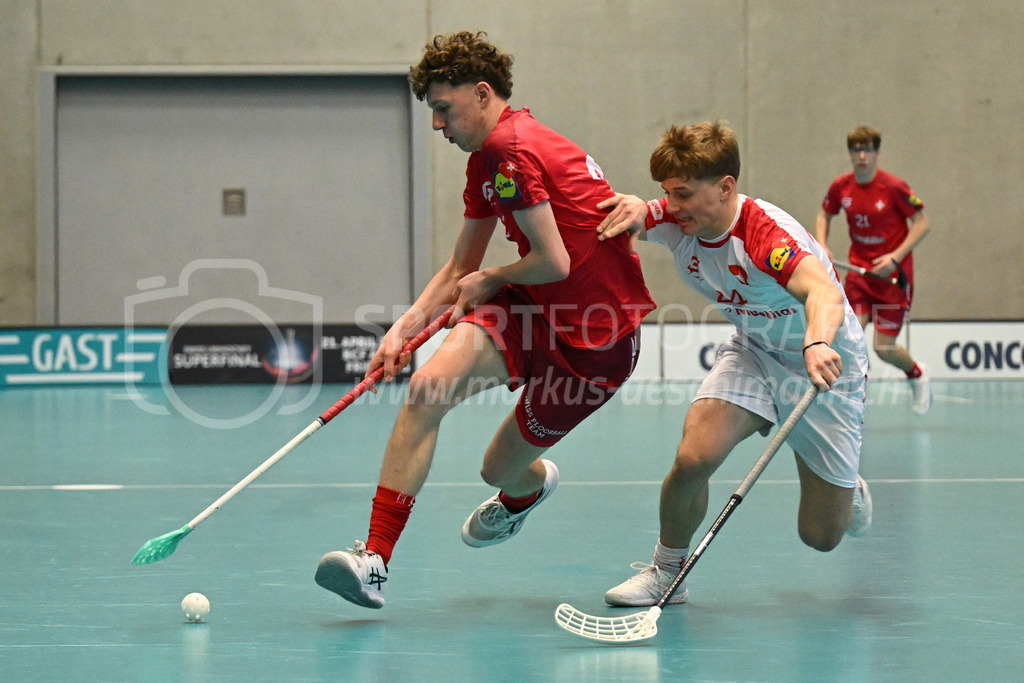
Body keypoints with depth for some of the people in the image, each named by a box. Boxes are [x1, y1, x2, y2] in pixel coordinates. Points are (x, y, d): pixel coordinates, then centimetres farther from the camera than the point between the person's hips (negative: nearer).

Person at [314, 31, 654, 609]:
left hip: (598, 337, -8)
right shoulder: (486, 159, 12)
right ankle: (375, 558, -20)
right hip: (536, 313, 8)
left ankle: (529, 488, 49)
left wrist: (487, 280, -4)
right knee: (428, 384, -19)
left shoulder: (511, 150, -20)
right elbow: (460, 270, 17)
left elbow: (553, 262, -24)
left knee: (502, 471, 7)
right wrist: (406, 327, 2)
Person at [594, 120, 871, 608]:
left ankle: (849, 493, 39)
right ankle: (666, 569, 2)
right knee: (693, 456, -25)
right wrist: (630, 207, -28)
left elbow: (824, 293, -51)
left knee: (821, 536, 0)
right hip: (752, 352, 4)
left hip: (825, 365, -4)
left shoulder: (765, 232, -34)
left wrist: (818, 344, -73)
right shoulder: (674, 221, -15)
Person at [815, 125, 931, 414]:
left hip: (893, 274, -4)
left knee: (884, 348, -3)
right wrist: (822, 245, -3)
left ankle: (917, 373, 31)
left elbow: (921, 223, -9)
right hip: (859, 270, 4)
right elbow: (824, 216, 16)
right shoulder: (840, 187, -2)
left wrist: (895, 257, -19)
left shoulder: (893, 187, -15)